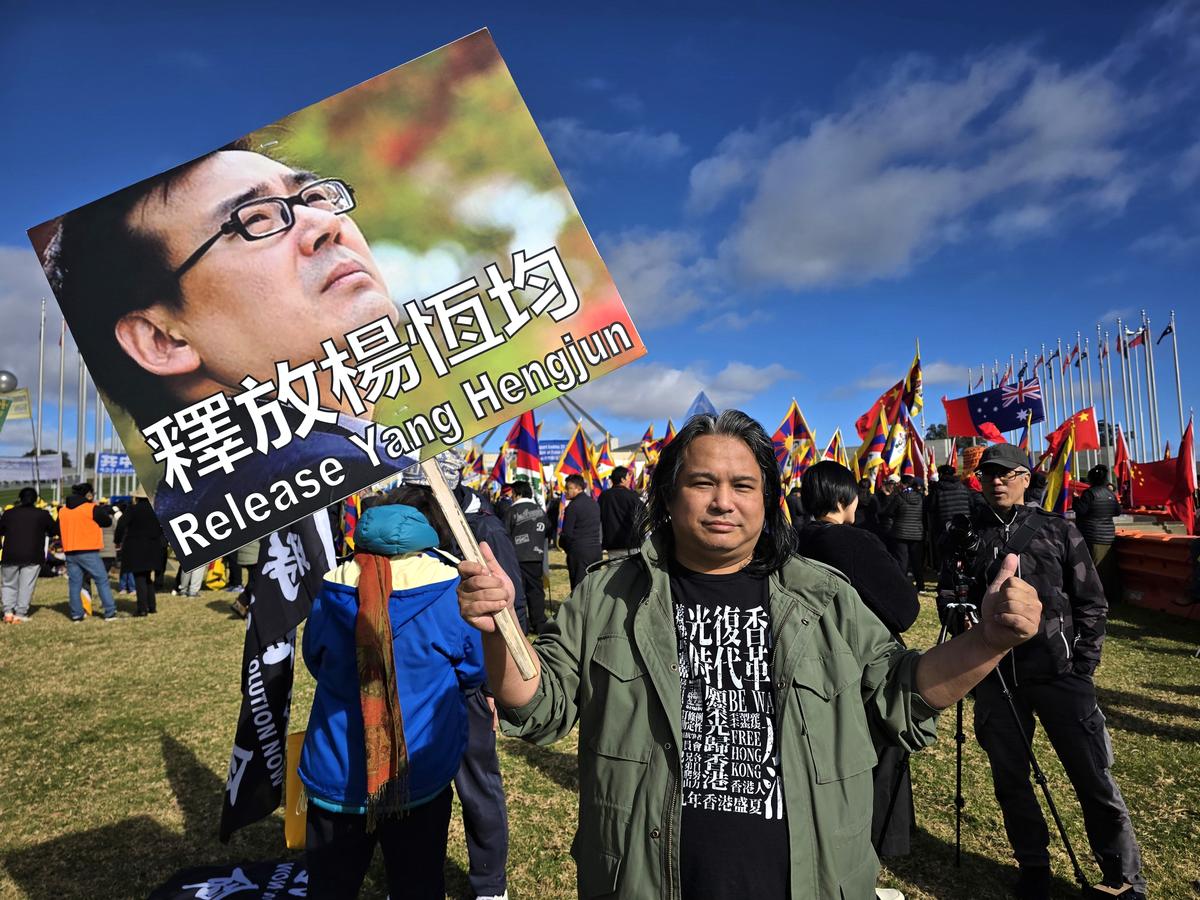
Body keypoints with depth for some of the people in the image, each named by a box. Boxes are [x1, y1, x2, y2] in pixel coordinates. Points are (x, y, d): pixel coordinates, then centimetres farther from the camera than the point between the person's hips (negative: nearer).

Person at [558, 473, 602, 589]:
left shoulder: (573, 506, -11)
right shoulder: (594, 504, 13)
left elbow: (567, 532, -9)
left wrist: (562, 543, 9)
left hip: (579, 551, -7)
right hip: (596, 549, 7)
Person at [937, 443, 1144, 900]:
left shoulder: (1058, 530, 3)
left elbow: (1091, 602, 5)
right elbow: (947, 592, 11)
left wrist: (1083, 664, 0)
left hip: (1059, 672, -1)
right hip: (995, 675, 2)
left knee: (1095, 780, 3)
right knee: (1009, 778, 11)